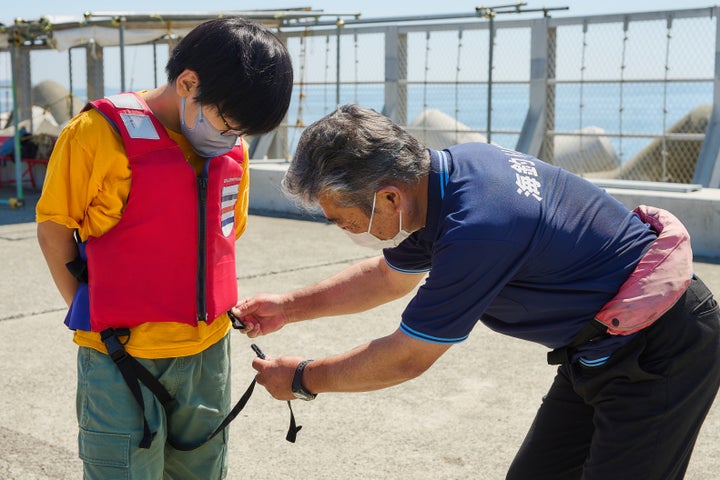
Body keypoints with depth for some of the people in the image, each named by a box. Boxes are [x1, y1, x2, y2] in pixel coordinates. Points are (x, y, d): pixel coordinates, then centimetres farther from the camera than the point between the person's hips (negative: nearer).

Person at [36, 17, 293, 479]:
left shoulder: (232, 147, 4)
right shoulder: (101, 133, -14)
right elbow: (54, 230, -5)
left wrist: (220, 309, 10)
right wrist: (95, 319, -5)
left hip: (209, 352, 6)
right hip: (123, 357, -5)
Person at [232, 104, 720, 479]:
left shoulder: (477, 228, -34)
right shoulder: (439, 173, -5)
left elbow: (403, 360, -20)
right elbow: (388, 276, 15)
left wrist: (302, 379, -5)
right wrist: (289, 307, 14)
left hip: (662, 354, -9)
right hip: (603, 348, 9)